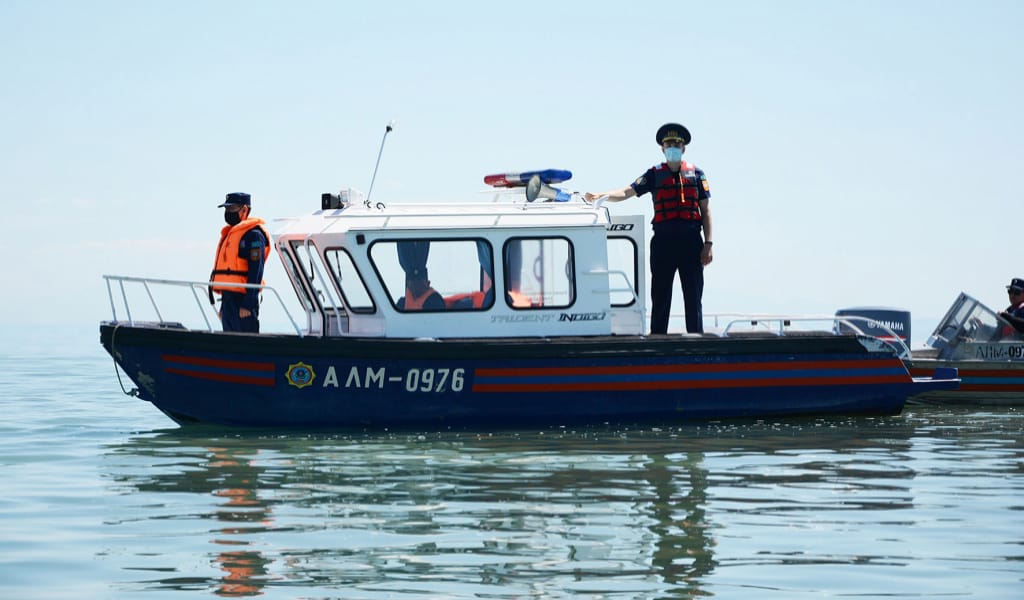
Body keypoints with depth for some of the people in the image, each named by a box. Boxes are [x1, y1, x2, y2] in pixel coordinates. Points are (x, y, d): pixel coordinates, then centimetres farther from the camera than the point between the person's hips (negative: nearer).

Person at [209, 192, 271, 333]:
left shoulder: (253, 235, -10)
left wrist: (248, 305, -22)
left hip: (242, 300, -10)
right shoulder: (230, 234, 21)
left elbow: (255, 273, -17)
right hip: (228, 299, 10)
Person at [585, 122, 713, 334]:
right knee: (660, 299, 1)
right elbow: (627, 192, -2)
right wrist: (600, 196, -20)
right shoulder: (655, 175, 9)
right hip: (663, 243, 0)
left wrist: (708, 244, 1)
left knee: (693, 299, 2)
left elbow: (705, 211, 9)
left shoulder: (696, 174, 10)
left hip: (691, 242, 0)